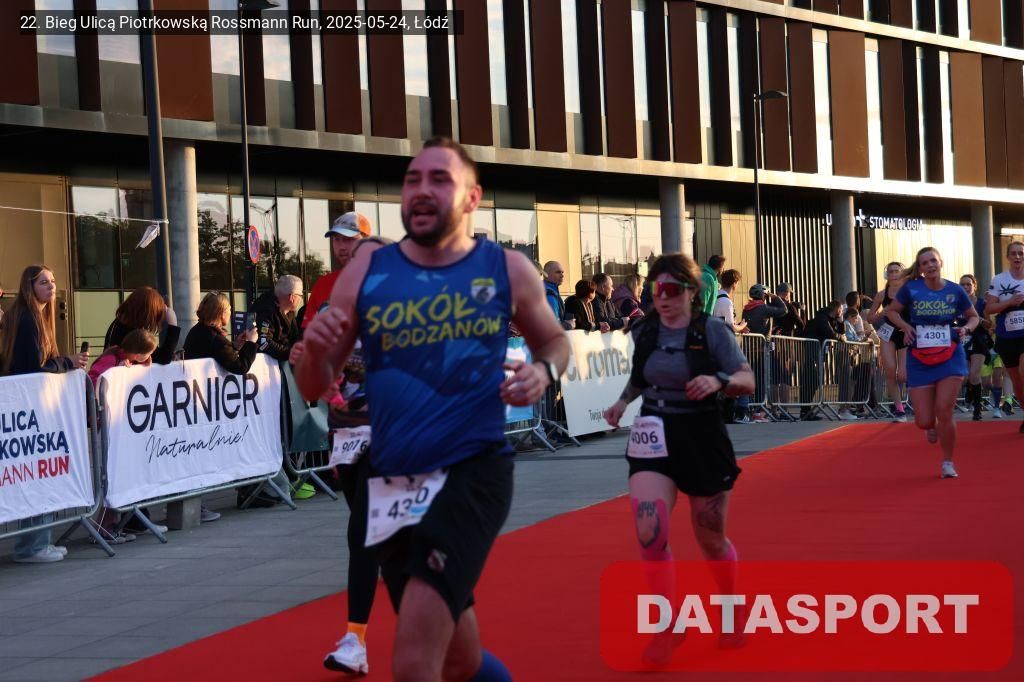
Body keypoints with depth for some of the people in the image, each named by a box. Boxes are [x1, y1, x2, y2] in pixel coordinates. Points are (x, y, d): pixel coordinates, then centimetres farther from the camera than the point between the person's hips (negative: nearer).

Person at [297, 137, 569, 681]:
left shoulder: (507, 270, -1)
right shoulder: (367, 271, 0)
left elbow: (554, 340, 17)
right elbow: (313, 389, 3)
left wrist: (544, 372, -6)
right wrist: (315, 350, -20)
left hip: (473, 473, -3)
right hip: (390, 481, 3)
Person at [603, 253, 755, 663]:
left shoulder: (713, 331, -9)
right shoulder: (643, 333, 3)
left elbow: (747, 381, -11)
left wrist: (719, 381, -31)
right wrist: (623, 402, 5)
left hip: (703, 439, -2)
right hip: (653, 440, 2)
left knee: (710, 539, 10)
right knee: (649, 531, -16)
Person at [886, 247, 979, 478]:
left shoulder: (955, 291, -1)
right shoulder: (911, 289, -4)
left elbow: (973, 316, 14)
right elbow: (891, 311, 9)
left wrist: (966, 328, -7)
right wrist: (905, 327, -8)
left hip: (950, 357, -1)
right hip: (919, 360, 1)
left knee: (944, 412, -10)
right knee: (924, 421, -2)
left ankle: (948, 463, 11)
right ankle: (932, 427, 39)